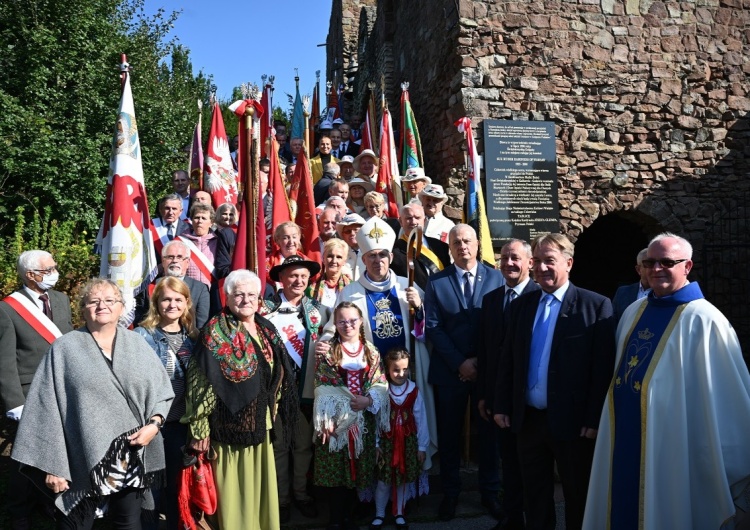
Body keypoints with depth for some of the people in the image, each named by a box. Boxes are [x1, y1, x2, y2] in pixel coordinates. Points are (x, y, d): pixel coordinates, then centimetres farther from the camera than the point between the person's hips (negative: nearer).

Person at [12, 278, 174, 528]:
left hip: (133, 457, 3)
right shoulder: (64, 348, -1)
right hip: (84, 460, -2)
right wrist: (51, 465, -8)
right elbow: (46, 409, -4)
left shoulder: (137, 343, 6)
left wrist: (153, 424, -9)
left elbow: (162, 390, 8)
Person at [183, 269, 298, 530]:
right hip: (230, 424, -6)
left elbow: (279, 374, 17)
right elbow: (200, 383, -15)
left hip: (261, 423, 6)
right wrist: (199, 429, -17)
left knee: (260, 486, 15)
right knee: (233, 488, 3)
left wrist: (273, 409, 14)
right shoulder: (215, 332, -11)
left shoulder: (267, 330, 8)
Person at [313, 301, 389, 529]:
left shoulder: (371, 351, 7)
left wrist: (369, 400, -15)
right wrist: (325, 421, -15)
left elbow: (381, 384, 3)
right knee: (335, 471, 2)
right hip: (336, 419, -3)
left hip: (363, 420, 3)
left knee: (358, 469, 10)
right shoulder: (327, 350, -2)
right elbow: (321, 388, -7)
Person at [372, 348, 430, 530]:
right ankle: (379, 515, 25)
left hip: (408, 441, 2)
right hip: (386, 441, -1)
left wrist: (422, 446, -1)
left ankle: (399, 514, 29)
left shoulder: (414, 391, -7)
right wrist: (375, 444, -7)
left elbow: (421, 420, -2)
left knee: (404, 479, 12)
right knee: (383, 480, 6)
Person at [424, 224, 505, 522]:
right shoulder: (436, 282, 1)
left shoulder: (496, 278, 1)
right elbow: (433, 328, -5)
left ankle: (490, 492, 26)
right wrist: (460, 363, -11)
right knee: (449, 434, 10)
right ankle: (450, 493, 25)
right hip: (450, 371, 0)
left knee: (488, 431, 10)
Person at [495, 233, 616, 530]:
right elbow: (507, 360, 10)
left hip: (572, 422, -4)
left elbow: (603, 368, -11)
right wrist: (502, 406, 5)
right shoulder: (521, 305, 7)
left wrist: (594, 420, -14)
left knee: (578, 499, 13)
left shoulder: (596, 305, -8)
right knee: (534, 496, 17)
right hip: (528, 419, 4)